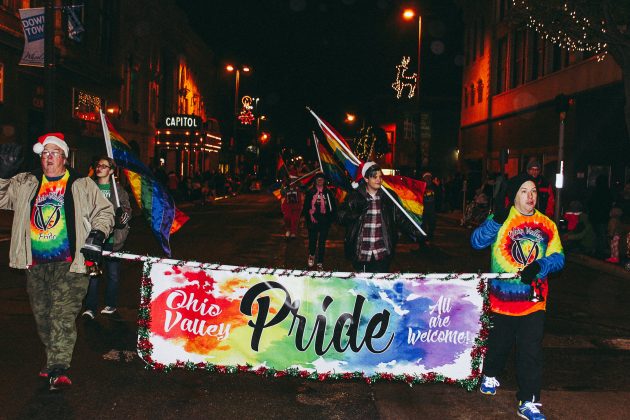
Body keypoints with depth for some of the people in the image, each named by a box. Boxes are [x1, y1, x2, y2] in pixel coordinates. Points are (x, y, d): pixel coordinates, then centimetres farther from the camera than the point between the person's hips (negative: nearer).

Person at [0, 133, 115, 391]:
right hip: (35, 263, 4)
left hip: (68, 262, -4)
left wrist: (96, 236, -5)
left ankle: (58, 369, -16)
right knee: (41, 314, 11)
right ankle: (54, 359, 26)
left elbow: (104, 211, 9)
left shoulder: (82, 186, 7)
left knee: (63, 312, -13)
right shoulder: (24, 184, 15)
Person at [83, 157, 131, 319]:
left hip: (112, 238, -1)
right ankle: (90, 307, 4)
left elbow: (127, 209, 1)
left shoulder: (118, 190, 3)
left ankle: (111, 304, 22)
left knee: (113, 273, 8)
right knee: (92, 273, -1)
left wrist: (123, 214, -20)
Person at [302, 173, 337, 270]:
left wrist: (331, 218, -2)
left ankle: (320, 263, 9)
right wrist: (307, 217, -5)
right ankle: (311, 255, 35)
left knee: (322, 243, 3)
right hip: (313, 221, 0)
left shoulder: (328, 193, 5)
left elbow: (333, 207, 7)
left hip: (324, 222, 0)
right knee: (312, 240, 5)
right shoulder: (310, 192, 5)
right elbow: (306, 206, 5)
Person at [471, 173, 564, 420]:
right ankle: (490, 376, 44)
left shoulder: (546, 225, 3)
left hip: (533, 298, 1)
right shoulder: (501, 220, -2)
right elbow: (477, 242, -12)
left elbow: (558, 258, 1)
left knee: (531, 351, -2)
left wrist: (540, 265, -19)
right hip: (502, 295, -1)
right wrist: (496, 222, -26)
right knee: (500, 342, 18)